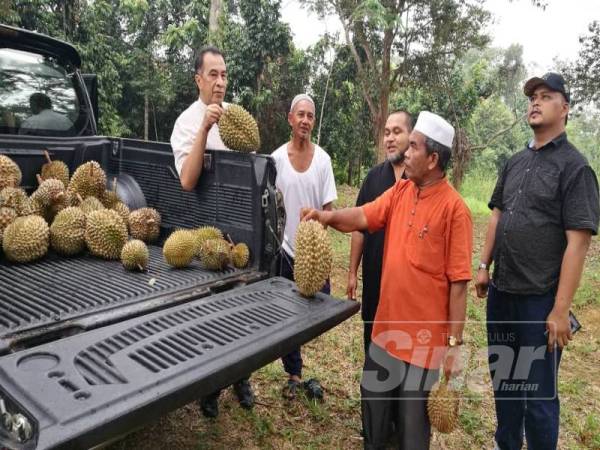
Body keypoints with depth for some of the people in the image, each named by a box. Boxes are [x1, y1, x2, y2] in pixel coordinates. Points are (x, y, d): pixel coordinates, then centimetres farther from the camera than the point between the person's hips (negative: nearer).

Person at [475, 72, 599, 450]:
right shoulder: (516, 163, 10)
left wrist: (561, 309, -18)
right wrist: (484, 267, 9)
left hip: (540, 299, -6)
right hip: (501, 292, 6)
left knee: (538, 392, 7)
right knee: (503, 379, 19)